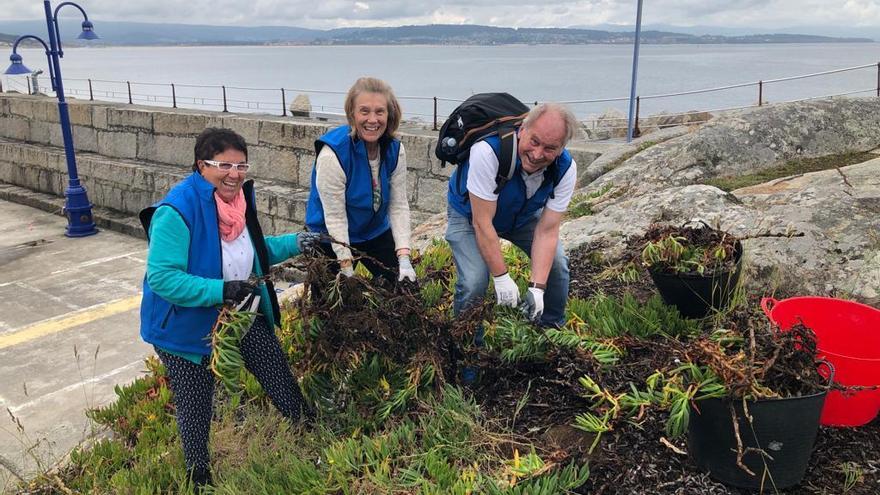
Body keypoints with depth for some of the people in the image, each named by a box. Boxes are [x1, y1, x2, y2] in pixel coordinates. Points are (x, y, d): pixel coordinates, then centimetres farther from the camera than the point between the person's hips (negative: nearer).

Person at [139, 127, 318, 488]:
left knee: (282, 382, 14)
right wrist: (220, 290, -37)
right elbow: (162, 278, -30)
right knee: (196, 408, 13)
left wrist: (294, 243, 2)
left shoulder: (238, 198, -2)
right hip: (189, 328, -6)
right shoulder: (177, 211, -27)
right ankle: (199, 477, 36)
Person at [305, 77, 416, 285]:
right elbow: (335, 217, -24)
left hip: (376, 233, 5)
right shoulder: (332, 153, -26)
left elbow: (399, 206, -9)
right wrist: (348, 273, -23)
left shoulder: (395, 150, -10)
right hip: (332, 238, -5)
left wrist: (404, 259, -18)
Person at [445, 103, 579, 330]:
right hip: (470, 214, -4)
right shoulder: (488, 151, -39)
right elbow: (482, 222, -34)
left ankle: (551, 331, 24)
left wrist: (537, 288, -29)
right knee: (474, 283, -21)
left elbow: (547, 230, -21)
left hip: (523, 215, 4)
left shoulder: (565, 169, -25)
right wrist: (502, 278, -31)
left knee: (557, 265, -4)